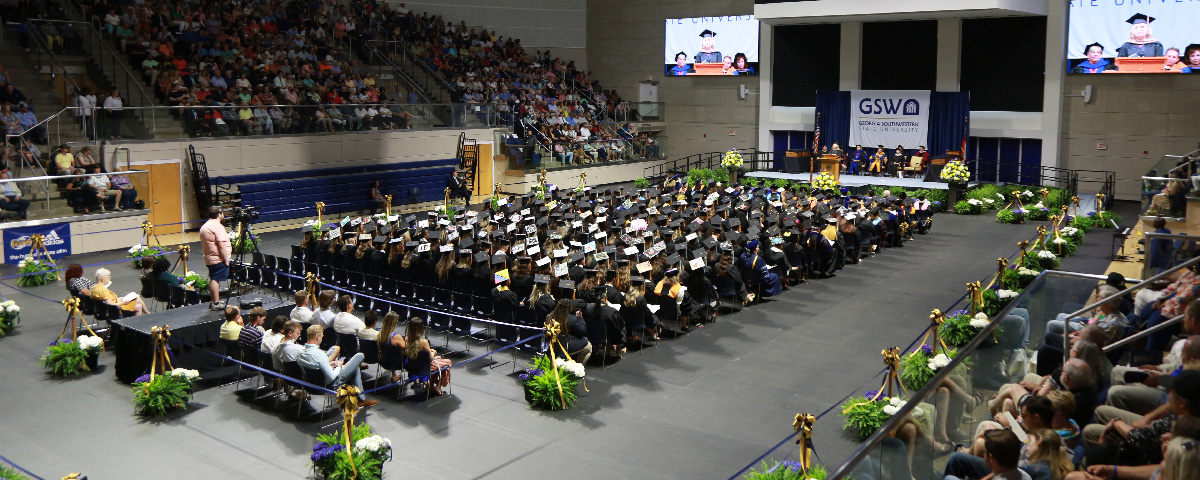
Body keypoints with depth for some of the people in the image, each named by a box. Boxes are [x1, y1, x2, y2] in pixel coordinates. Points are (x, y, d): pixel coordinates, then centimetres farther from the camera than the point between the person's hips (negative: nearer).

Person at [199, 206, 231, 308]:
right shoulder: (217, 226, -15)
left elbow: (203, 245, 24)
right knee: (216, 279, -9)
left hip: (209, 258, 10)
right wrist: (226, 260, -17)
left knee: (213, 279, 14)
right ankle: (216, 303, -9)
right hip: (219, 259, -10)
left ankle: (214, 301, 17)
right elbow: (221, 245, -21)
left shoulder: (204, 226, 17)